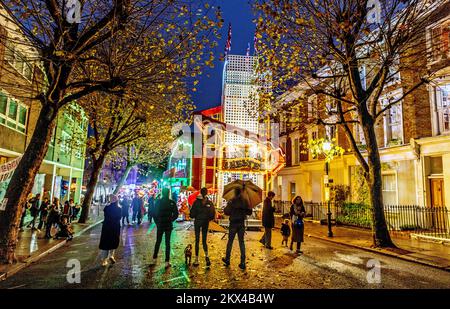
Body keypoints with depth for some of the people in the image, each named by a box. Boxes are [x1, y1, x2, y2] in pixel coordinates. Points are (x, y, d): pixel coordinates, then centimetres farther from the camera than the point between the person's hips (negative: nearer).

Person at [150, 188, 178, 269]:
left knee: (158, 242, 17)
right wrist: (170, 220, 6)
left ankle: (154, 259, 22)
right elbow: (176, 214, -8)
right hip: (168, 226, -1)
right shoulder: (172, 203, -9)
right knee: (167, 243, 5)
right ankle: (167, 262, 5)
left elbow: (154, 213, -3)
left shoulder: (158, 202, -5)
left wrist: (157, 222, 8)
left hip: (160, 225, 2)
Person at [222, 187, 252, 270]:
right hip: (241, 224, 3)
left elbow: (226, 212, -13)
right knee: (241, 242, 7)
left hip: (233, 224, -3)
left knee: (230, 241, 12)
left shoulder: (231, 201, -11)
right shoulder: (244, 201, 0)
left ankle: (227, 259, 24)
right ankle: (242, 263, 5)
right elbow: (249, 212, 2)